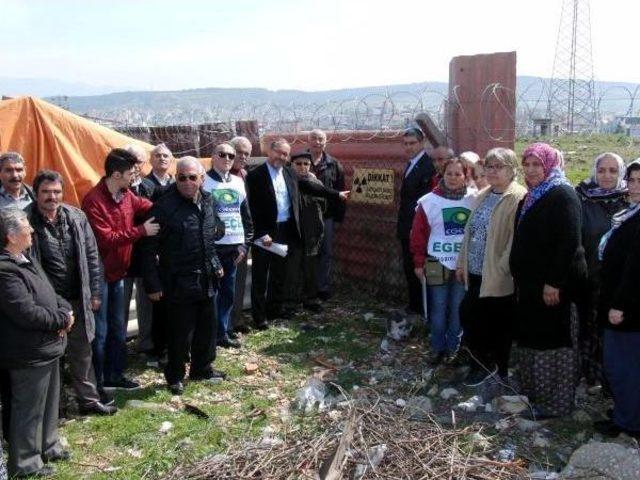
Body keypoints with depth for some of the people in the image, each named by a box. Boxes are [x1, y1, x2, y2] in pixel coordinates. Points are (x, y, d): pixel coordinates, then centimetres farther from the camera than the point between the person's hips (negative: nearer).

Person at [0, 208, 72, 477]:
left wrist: (65, 310, -4)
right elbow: (26, 313, -28)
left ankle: (48, 446, 40)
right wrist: (62, 319, -16)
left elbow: (49, 294, 15)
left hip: (46, 347, 10)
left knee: (49, 402, 23)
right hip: (29, 353, -10)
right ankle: (25, 463, 20)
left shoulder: (25, 259, 9)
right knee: (29, 409, 5)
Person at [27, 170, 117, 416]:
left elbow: (92, 256, 7)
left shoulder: (77, 217, 1)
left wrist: (94, 293, 6)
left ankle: (89, 400, 30)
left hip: (78, 299, 4)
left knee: (82, 351, 16)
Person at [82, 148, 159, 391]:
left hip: (118, 273, 8)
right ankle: (95, 383, 12)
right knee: (99, 331, 0)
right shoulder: (94, 200, -20)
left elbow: (149, 208, 19)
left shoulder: (127, 196, 3)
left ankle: (114, 374, 31)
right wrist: (141, 231, -21)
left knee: (117, 328, 18)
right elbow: (105, 239, -25)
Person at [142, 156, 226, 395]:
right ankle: (175, 376, 24)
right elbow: (149, 248, -14)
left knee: (207, 326, 17)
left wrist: (216, 265, 16)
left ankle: (202, 368, 37)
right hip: (179, 283, -6)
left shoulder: (208, 201, 4)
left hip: (206, 279, 6)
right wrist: (153, 284, -14)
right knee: (181, 332, 4)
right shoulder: (165, 206, -16)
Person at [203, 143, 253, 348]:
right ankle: (220, 332, 8)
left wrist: (245, 244, 9)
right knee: (211, 291, -1)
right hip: (211, 246, -5)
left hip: (234, 246, 5)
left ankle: (224, 328, 24)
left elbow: (246, 216, 16)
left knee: (229, 292, 11)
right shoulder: (204, 181, -4)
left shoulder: (238, 182, 13)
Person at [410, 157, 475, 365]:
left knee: (457, 309, 9)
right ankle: (437, 347, 21)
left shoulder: (474, 201, -2)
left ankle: (452, 348, 23)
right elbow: (419, 233, -1)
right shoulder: (429, 201, -4)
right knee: (438, 308, 7)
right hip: (437, 264, 0)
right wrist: (418, 263, -1)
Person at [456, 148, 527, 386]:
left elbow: (516, 239, -19)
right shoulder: (482, 196, 14)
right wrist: (462, 262, 17)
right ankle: (486, 364, 26)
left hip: (498, 277, -8)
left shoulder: (518, 198, -13)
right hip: (476, 272, 8)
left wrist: (501, 268, -20)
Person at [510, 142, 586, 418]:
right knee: (531, 337, 15)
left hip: (551, 285, -9)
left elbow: (569, 243, -22)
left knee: (551, 339, -2)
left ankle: (555, 402, 9)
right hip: (530, 283, 9)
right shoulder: (531, 197, 15)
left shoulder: (562, 195, -14)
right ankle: (533, 394, 27)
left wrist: (554, 282, -24)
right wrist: (520, 278, 18)